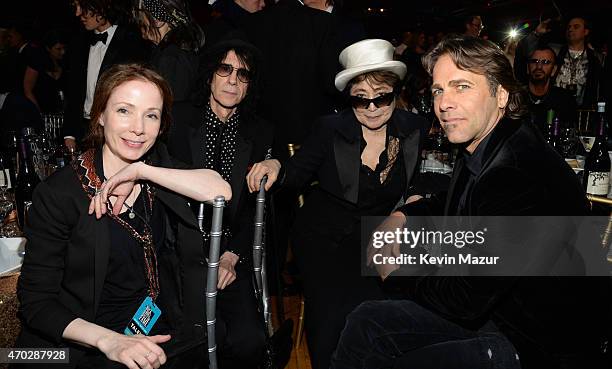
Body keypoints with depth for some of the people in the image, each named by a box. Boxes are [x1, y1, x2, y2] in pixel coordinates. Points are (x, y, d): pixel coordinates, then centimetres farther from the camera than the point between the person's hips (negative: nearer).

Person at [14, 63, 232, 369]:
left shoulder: (156, 165, 6)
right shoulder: (59, 193, -8)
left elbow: (221, 190, -8)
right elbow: (35, 300, -8)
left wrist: (142, 172, -13)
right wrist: (109, 340, -23)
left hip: (166, 334, 4)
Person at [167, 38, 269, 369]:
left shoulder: (261, 134, 9)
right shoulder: (178, 119, 2)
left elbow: (258, 208, 7)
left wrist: (232, 256, -8)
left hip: (232, 255, 2)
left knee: (249, 340, -18)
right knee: (212, 335, -26)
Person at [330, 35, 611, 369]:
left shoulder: (521, 176, -30)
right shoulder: (480, 153, 2)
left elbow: (464, 301, -25)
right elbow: (459, 215, 24)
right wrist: (405, 213, 6)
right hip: (492, 307, 9)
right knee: (365, 322, 6)